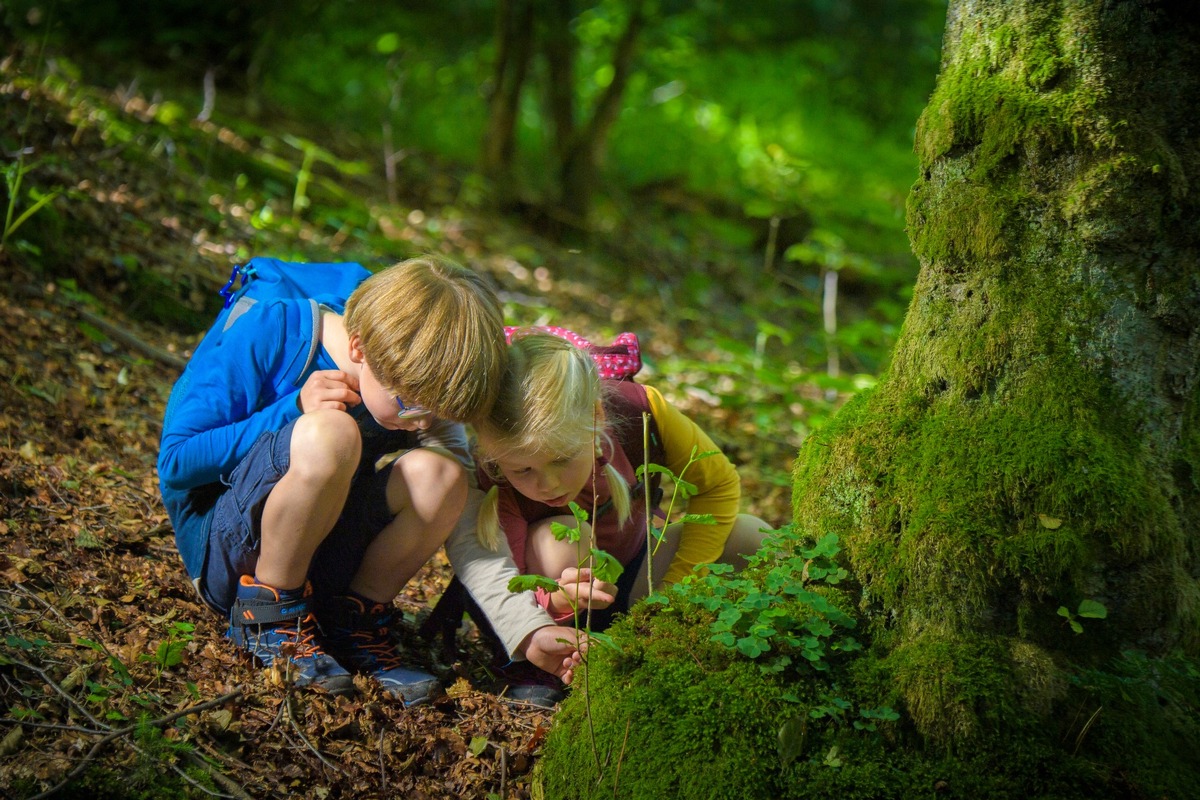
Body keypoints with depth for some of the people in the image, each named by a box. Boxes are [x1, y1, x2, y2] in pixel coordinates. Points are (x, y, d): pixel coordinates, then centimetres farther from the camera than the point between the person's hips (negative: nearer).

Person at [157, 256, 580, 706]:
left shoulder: (425, 399, -4)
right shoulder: (270, 335, -15)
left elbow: (468, 535, -9)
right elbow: (175, 462, -13)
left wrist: (529, 632, -20)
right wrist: (293, 411, -22)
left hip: (316, 572, 4)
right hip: (223, 546, -4)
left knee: (439, 474, -23)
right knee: (329, 434, -32)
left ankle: (355, 621, -4)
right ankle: (270, 616, -14)